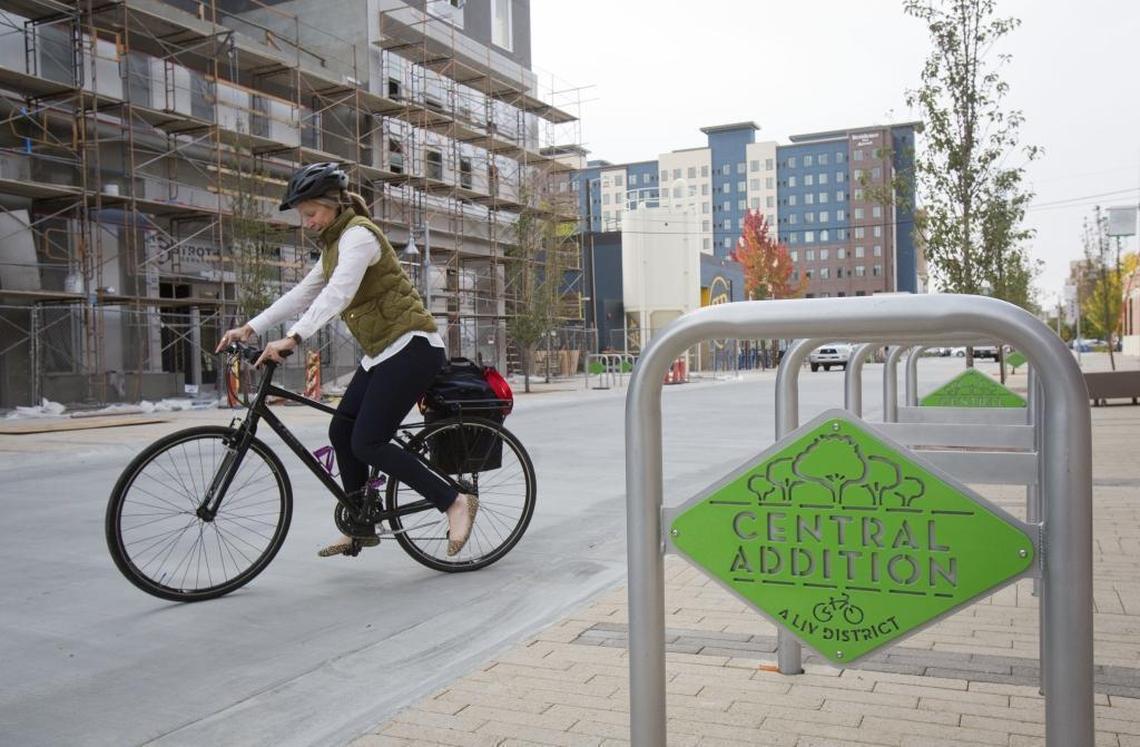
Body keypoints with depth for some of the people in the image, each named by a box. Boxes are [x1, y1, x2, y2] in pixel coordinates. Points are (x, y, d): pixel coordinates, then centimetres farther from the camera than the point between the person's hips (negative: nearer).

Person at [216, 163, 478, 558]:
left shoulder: (358, 233, -12)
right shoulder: (335, 244, 19)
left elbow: (338, 294, -27)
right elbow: (302, 295, 18)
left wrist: (292, 338, -36)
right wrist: (250, 328, 11)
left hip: (410, 346, -10)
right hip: (382, 351, 10)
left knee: (367, 443, -13)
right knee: (341, 430, 6)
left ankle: (455, 501, -7)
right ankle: (361, 528, 17)